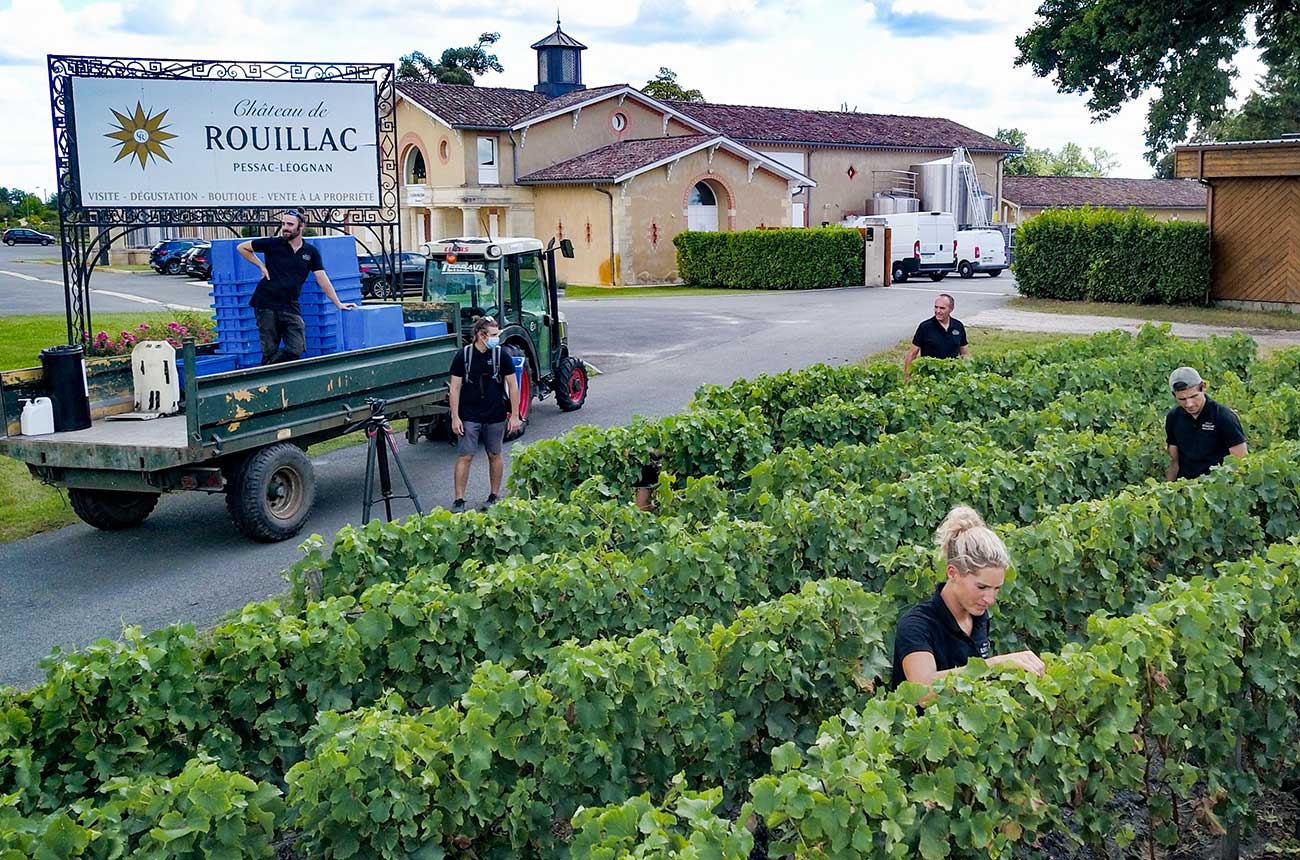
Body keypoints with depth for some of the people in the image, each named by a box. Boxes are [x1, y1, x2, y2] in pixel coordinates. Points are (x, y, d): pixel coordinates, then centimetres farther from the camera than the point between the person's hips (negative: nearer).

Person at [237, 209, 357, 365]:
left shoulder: (310, 252, 8)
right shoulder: (273, 243, 2)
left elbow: (322, 279, 7)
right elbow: (241, 247, 10)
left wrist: (338, 304, 3)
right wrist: (261, 266, 2)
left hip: (290, 306, 2)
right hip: (267, 305, -2)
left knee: (296, 349, -7)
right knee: (270, 351, -2)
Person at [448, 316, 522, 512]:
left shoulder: (501, 355, -3)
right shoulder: (463, 355, -5)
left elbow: (513, 386, 1)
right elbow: (455, 388, -2)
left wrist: (515, 415, -3)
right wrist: (455, 417, -7)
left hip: (495, 416, 1)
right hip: (469, 416, -1)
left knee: (495, 456, 10)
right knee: (464, 457, -3)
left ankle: (494, 496, 24)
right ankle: (459, 500, 3)